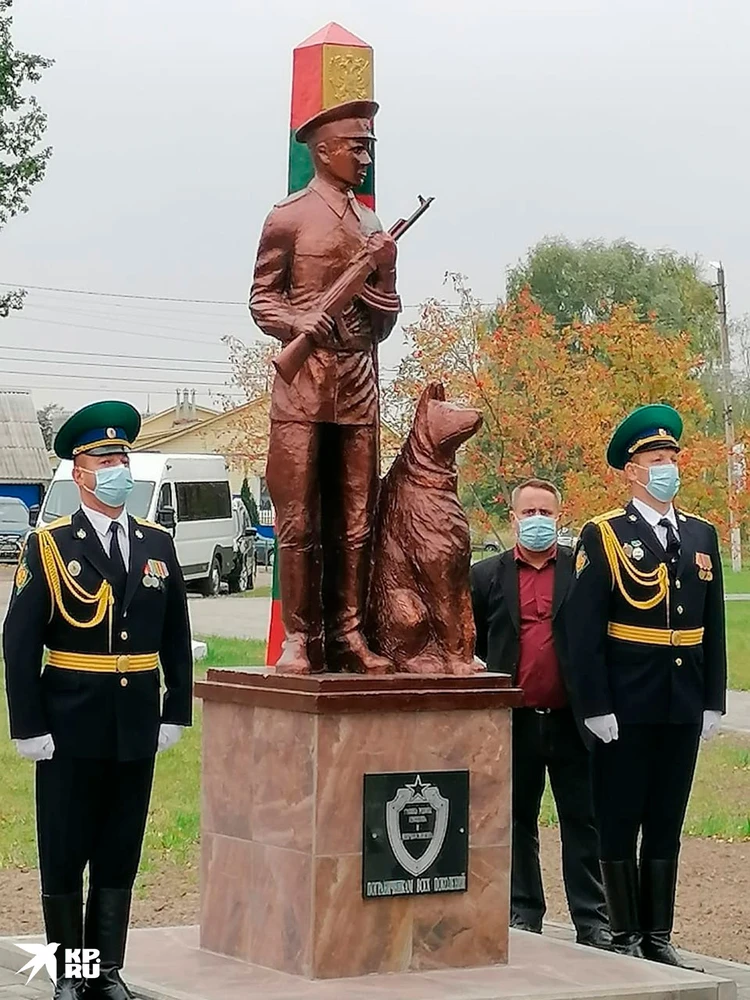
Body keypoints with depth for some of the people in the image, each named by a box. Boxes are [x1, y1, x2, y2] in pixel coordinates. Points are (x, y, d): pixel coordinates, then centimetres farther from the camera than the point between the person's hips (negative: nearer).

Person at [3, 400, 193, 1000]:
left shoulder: (158, 545, 8)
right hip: (71, 727, -3)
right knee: (63, 858, 4)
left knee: (120, 858, 9)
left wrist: (176, 713, 6)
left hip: (137, 726, 3)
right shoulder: (49, 547, -4)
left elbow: (177, 637, 12)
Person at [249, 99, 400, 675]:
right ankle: (300, 639, -2)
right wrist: (298, 323, -16)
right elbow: (262, 298, 3)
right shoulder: (290, 218, 3)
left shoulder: (372, 226, 17)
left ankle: (347, 635, 8)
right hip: (303, 383, -5)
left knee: (356, 519, 4)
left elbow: (385, 322, 17)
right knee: (299, 518, -4)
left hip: (359, 388, 5)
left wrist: (384, 269, -1)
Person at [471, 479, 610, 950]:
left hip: (571, 718, -2)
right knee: (517, 821, 9)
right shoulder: (486, 576, 7)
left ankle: (593, 922, 7)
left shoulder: (582, 570, 3)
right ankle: (524, 915, 19)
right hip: (515, 720, 2)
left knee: (582, 820, 2)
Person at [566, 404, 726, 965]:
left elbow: (714, 624, 12)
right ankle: (626, 937, 10)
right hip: (627, 706, -4)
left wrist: (714, 700, 7)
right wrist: (597, 706, -13)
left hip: (684, 706, 5)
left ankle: (659, 936, 17)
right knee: (619, 824, 2)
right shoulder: (603, 537, -4)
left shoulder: (702, 535, 11)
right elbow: (585, 629, -8)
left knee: (667, 823, 10)